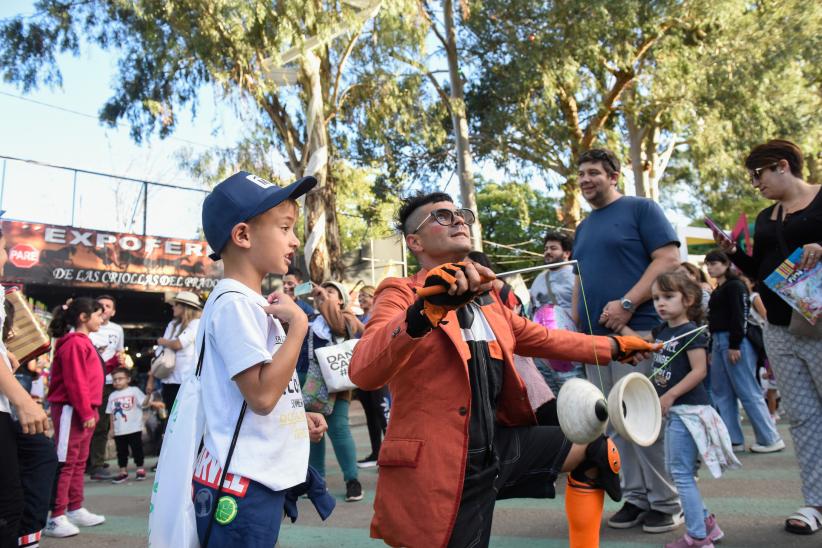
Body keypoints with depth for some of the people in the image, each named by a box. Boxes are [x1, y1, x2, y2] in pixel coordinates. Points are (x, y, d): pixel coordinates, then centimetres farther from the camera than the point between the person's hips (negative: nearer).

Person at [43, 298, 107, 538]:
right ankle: (56, 518, 0)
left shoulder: (83, 342, 15)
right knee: (65, 463, -5)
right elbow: (75, 382, -19)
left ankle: (75, 510, 22)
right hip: (72, 411, -10)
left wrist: (91, 411, 18)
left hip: (84, 411, 10)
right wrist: (86, 413, -18)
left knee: (78, 463, 14)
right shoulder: (75, 343, -14)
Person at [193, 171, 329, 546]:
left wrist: (297, 417, 9)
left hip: (264, 477, 10)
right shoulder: (233, 302, -17)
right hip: (242, 484, -10)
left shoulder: (254, 303, 13)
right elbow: (262, 395, -24)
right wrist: (298, 325, -19)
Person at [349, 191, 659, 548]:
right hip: (440, 463, -7)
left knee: (597, 450, 13)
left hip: (500, 444, 8)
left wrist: (613, 346, 33)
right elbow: (363, 374, -29)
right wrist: (424, 310, -44)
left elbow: (542, 338, 28)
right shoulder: (401, 295, -11)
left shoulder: (485, 297, 13)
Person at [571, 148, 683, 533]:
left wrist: (627, 304, -18)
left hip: (636, 329, -7)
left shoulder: (640, 208, 0)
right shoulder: (583, 227, 20)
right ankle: (636, 497, 19)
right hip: (594, 336, 7)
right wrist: (576, 322, 11)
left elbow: (669, 259, -10)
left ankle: (666, 502, 10)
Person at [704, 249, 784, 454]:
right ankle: (734, 439, 11)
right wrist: (712, 349, 19)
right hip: (718, 342, 10)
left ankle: (770, 439, 1)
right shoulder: (717, 291, 20)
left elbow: (739, 316, -15)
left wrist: (734, 345, -21)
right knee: (721, 393, 7)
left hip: (735, 342, -10)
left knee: (747, 392, -7)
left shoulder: (735, 286, -6)